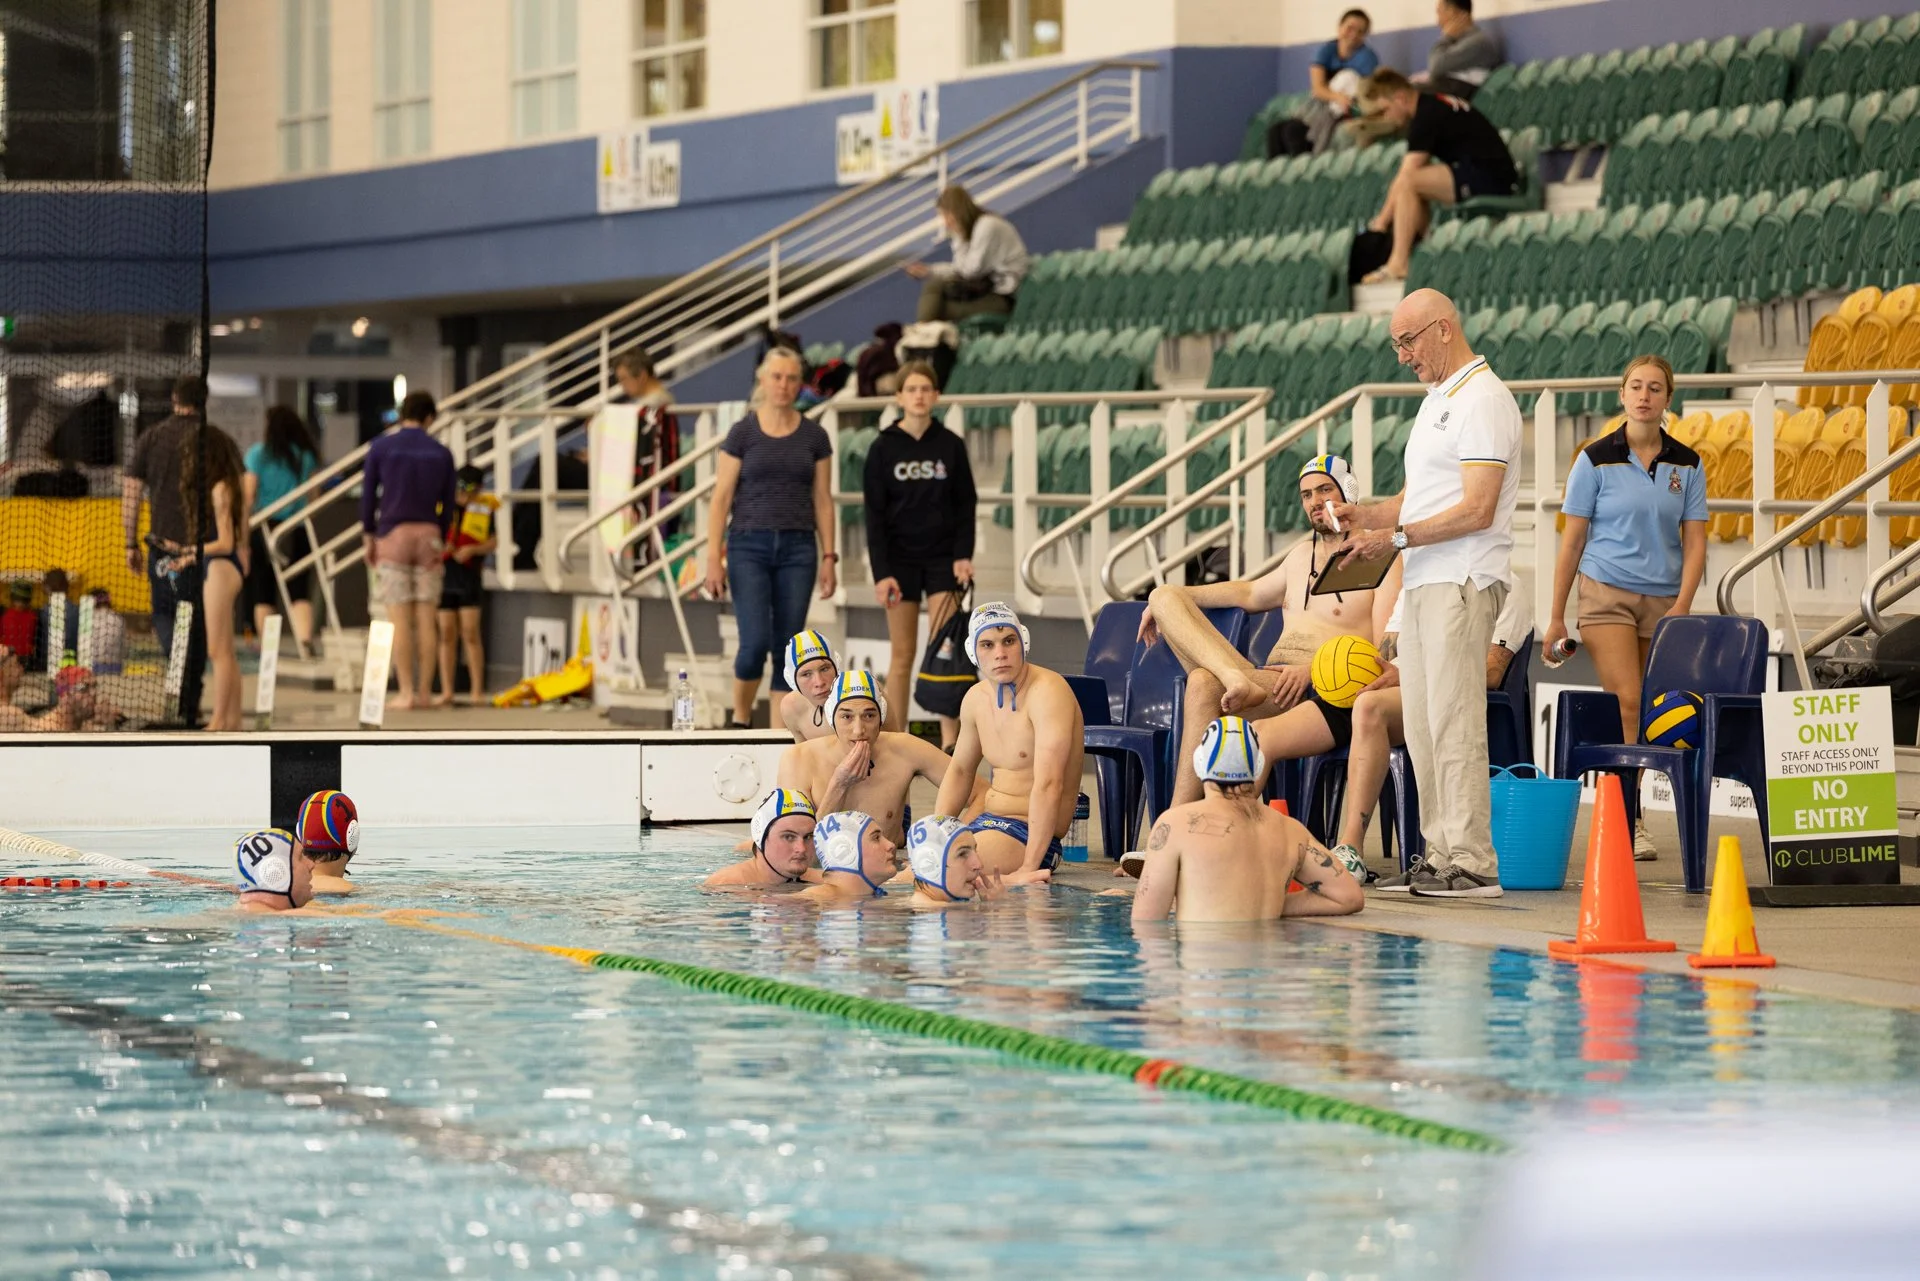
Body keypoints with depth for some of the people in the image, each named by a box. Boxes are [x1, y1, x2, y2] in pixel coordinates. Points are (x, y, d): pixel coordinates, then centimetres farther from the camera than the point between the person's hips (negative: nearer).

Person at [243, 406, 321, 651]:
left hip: (265, 527, -2)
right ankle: (305, 638, -22)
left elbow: (248, 495, -5)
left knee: (263, 594, 6)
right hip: (298, 530, 2)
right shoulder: (307, 455, 5)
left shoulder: (258, 453, -3)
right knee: (299, 592, -2)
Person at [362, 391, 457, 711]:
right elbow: (447, 503, 11)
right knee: (426, 618, 3)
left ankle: (406, 692, -7)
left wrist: (368, 535, 11)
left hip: (393, 534, -2)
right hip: (428, 534, 2)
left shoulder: (381, 447, 1)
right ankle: (424, 692, 2)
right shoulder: (442, 453, 7)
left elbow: (368, 493, 2)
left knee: (399, 618, -4)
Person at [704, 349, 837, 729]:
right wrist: (714, 558, -8)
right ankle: (740, 720, 9)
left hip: (797, 548, 2)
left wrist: (829, 557, 2)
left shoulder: (814, 437, 6)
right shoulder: (742, 434, -1)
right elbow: (721, 498, -1)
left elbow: (822, 500, 9)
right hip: (749, 546, -2)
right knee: (755, 641, -14)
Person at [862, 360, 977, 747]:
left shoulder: (950, 446, 2)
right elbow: (875, 514, -3)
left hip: (943, 559, 0)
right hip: (900, 559, 0)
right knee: (902, 654, 2)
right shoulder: (883, 448, -2)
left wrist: (963, 555, -7)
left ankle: (950, 742, -7)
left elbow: (965, 505, 5)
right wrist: (881, 572, -10)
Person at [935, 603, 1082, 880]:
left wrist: (1028, 868, -33)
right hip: (991, 822, 9)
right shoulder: (976, 699, 8)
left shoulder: (1047, 692, -19)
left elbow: (1048, 785, -27)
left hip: (1031, 836, -9)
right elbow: (960, 771, 24)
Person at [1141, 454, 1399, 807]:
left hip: (1323, 695, -8)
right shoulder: (1302, 555, 28)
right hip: (1271, 686, 8)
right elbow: (1250, 594, 45)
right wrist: (1172, 598, 37)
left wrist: (1313, 668, -20)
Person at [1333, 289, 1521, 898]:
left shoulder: (1482, 400, -11)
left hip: (1463, 583, -10)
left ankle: (1473, 864, -11)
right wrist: (1362, 515, 8)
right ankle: (1441, 855, 12)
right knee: (1422, 728, 9)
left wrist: (1395, 538, -18)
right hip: (1424, 581, 10)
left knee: (1454, 724, -12)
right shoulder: (1437, 399, 21)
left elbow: (1476, 510, -18)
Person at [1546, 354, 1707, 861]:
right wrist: (1556, 617, 0)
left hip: (1663, 599, 3)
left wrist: (1681, 607, -10)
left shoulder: (1686, 465, 6)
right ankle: (1629, 821, -17)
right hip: (1607, 593, -3)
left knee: (1645, 717, 4)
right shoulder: (1596, 459, -1)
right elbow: (1573, 540, 1)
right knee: (1626, 704, -15)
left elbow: (1694, 543, 5)